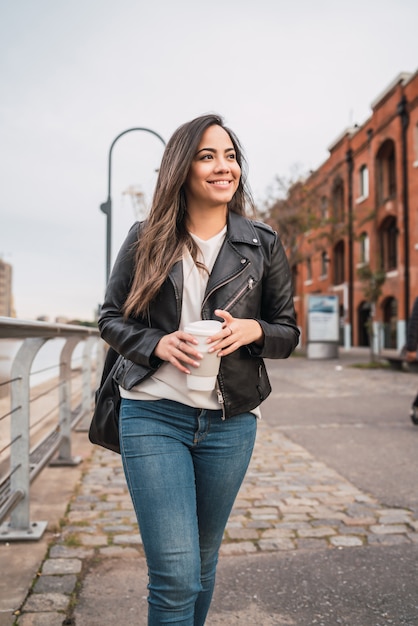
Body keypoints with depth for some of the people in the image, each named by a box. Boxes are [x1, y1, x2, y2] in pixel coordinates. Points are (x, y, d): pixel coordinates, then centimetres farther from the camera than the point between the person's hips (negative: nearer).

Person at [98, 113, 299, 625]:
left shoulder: (263, 245, 3)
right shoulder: (146, 239, 1)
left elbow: (288, 331, 7)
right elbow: (110, 318, 6)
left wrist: (252, 330, -15)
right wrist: (157, 344, -13)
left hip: (229, 421, 2)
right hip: (153, 415, -2)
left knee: (203, 561, 19)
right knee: (175, 574, -6)